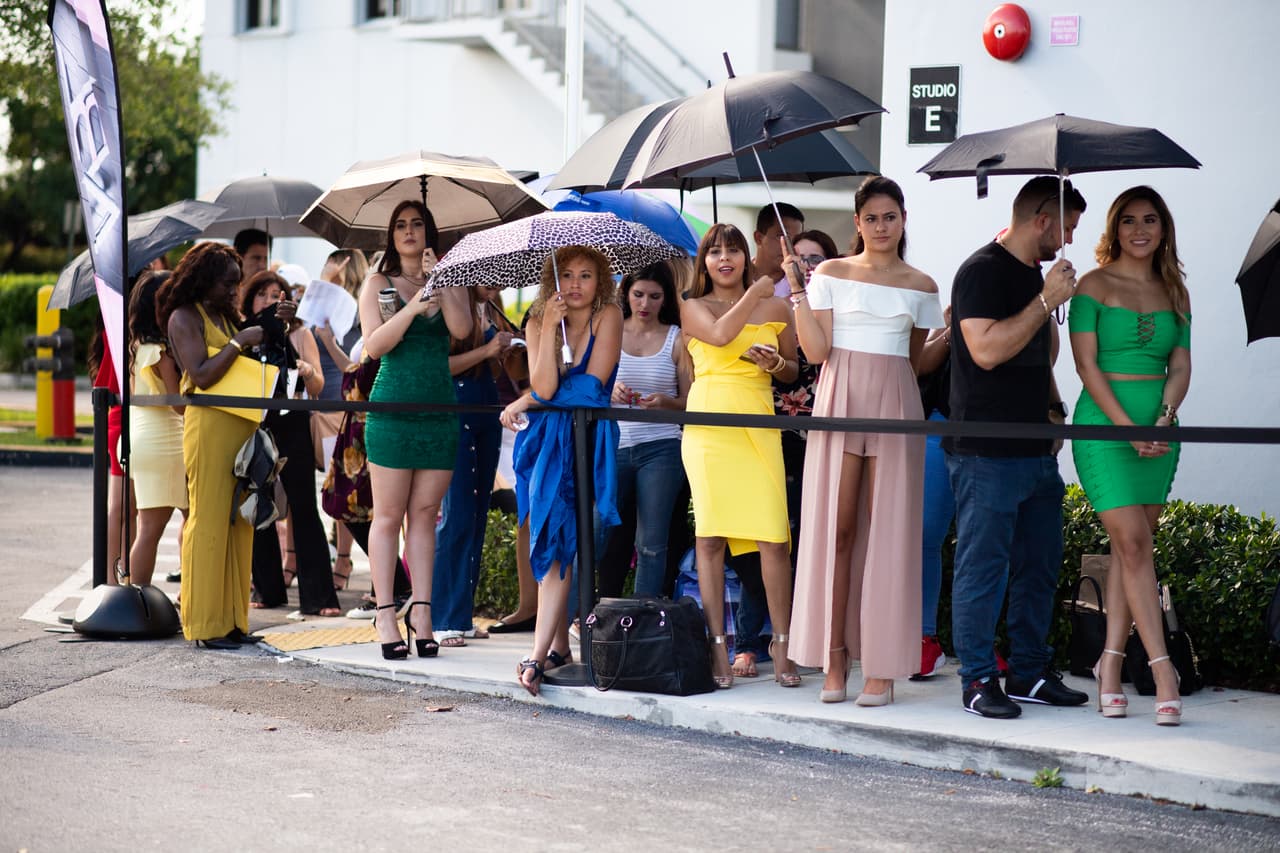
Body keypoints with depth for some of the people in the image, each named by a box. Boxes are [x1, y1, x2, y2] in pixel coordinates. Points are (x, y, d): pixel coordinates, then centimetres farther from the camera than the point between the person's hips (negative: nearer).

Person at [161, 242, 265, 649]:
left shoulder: (227, 317, 21)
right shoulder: (185, 317, -3)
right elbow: (202, 375, -13)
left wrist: (267, 335, 9)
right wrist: (240, 341, -11)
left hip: (243, 426, 8)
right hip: (209, 425, -8)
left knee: (239, 523, 6)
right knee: (207, 521, -6)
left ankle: (231, 619, 10)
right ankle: (205, 626, -3)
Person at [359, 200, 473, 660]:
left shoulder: (448, 282, 13)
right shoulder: (378, 284, 7)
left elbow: (461, 329, -5)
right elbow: (374, 344, -7)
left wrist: (439, 281, -12)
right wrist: (413, 308, -19)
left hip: (439, 411, 2)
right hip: (392, 410, -2)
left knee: (424, 514, 4)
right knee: (389, 515, -3)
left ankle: (421, 610, 5)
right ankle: (385, 614, -1)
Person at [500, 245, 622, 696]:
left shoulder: (608, 316, -5)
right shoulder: (538, 323, 4)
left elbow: (592, 383, -12)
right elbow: (544, 386, -9)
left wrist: (525, 403, -6)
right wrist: (550, 326, -16)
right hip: (547, 440, 3)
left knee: (561, 544, -11)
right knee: (554, 545, 2)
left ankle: (539, 654, -14)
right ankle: (559, 645, 11)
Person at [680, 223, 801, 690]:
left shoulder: (775, 307, 16)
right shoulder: (693, 307, 12)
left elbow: (793, 370, 22)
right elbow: (719, 334, -9)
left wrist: (776, 363, 0)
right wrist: (755, 293, 0)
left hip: (758, 424, 1)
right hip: (707, 421, 0)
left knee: (774, 537, -8)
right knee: (709, 536, -2)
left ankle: (781, 645, 2)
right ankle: (718, 648, 3)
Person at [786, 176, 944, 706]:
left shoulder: (920, 286, 12)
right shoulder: (831, 274, 7)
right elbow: (817, 350, -2)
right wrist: (798, 290, -5)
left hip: (895, 404, 1)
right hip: (841, 399, -1)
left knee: (887, 528, -4)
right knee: (834, 526, -4)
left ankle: (882, 666, -1)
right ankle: (834, 660, 2)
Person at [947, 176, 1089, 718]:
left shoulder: (1035, 274, 18)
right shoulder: (982, 271, -10)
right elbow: (987, 350, -22)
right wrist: (1046, 302, -19)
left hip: (1036, 448, 9)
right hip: (986, 450, -9)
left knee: (1040, 566, 12)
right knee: (983, 567, -4)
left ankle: (1029, 673, 20)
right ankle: (978, 681, 2)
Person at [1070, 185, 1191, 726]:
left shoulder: (1174, 294, 13)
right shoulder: (1094, 286, 0)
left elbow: (1180, 366, 9)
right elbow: (1087, 364, -6)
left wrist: (1164, 418, -9)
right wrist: (1128, 427, -14)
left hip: (1158, 427, 4)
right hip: (1103, 423, -4)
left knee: (1129, 547, 4)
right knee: (1133, 544, -10)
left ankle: (1111, 665, 10)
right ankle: (1163, 671, -12)